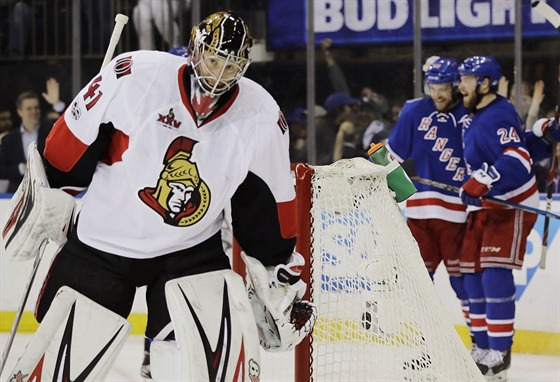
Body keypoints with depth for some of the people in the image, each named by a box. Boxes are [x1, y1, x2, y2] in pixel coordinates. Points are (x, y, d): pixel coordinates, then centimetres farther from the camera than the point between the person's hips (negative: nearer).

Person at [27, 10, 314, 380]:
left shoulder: (262, 119, -10)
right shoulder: (133, 76, -20)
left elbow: (269, 204, 2)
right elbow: (69, 148, -7)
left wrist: (284, 268, 3)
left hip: (192, 251, 1)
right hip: (102, 242, -1)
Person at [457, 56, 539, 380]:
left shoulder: (499, 115, -18)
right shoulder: (475, 115, 14)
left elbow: (517, 159, -30)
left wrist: (482, 182, -39)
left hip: (512, 205, -10)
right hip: (483, 206, 10)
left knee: (495, 274, -16)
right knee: (474, 276, 8)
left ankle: (500, 354, -14)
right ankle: (484, 349, 15)